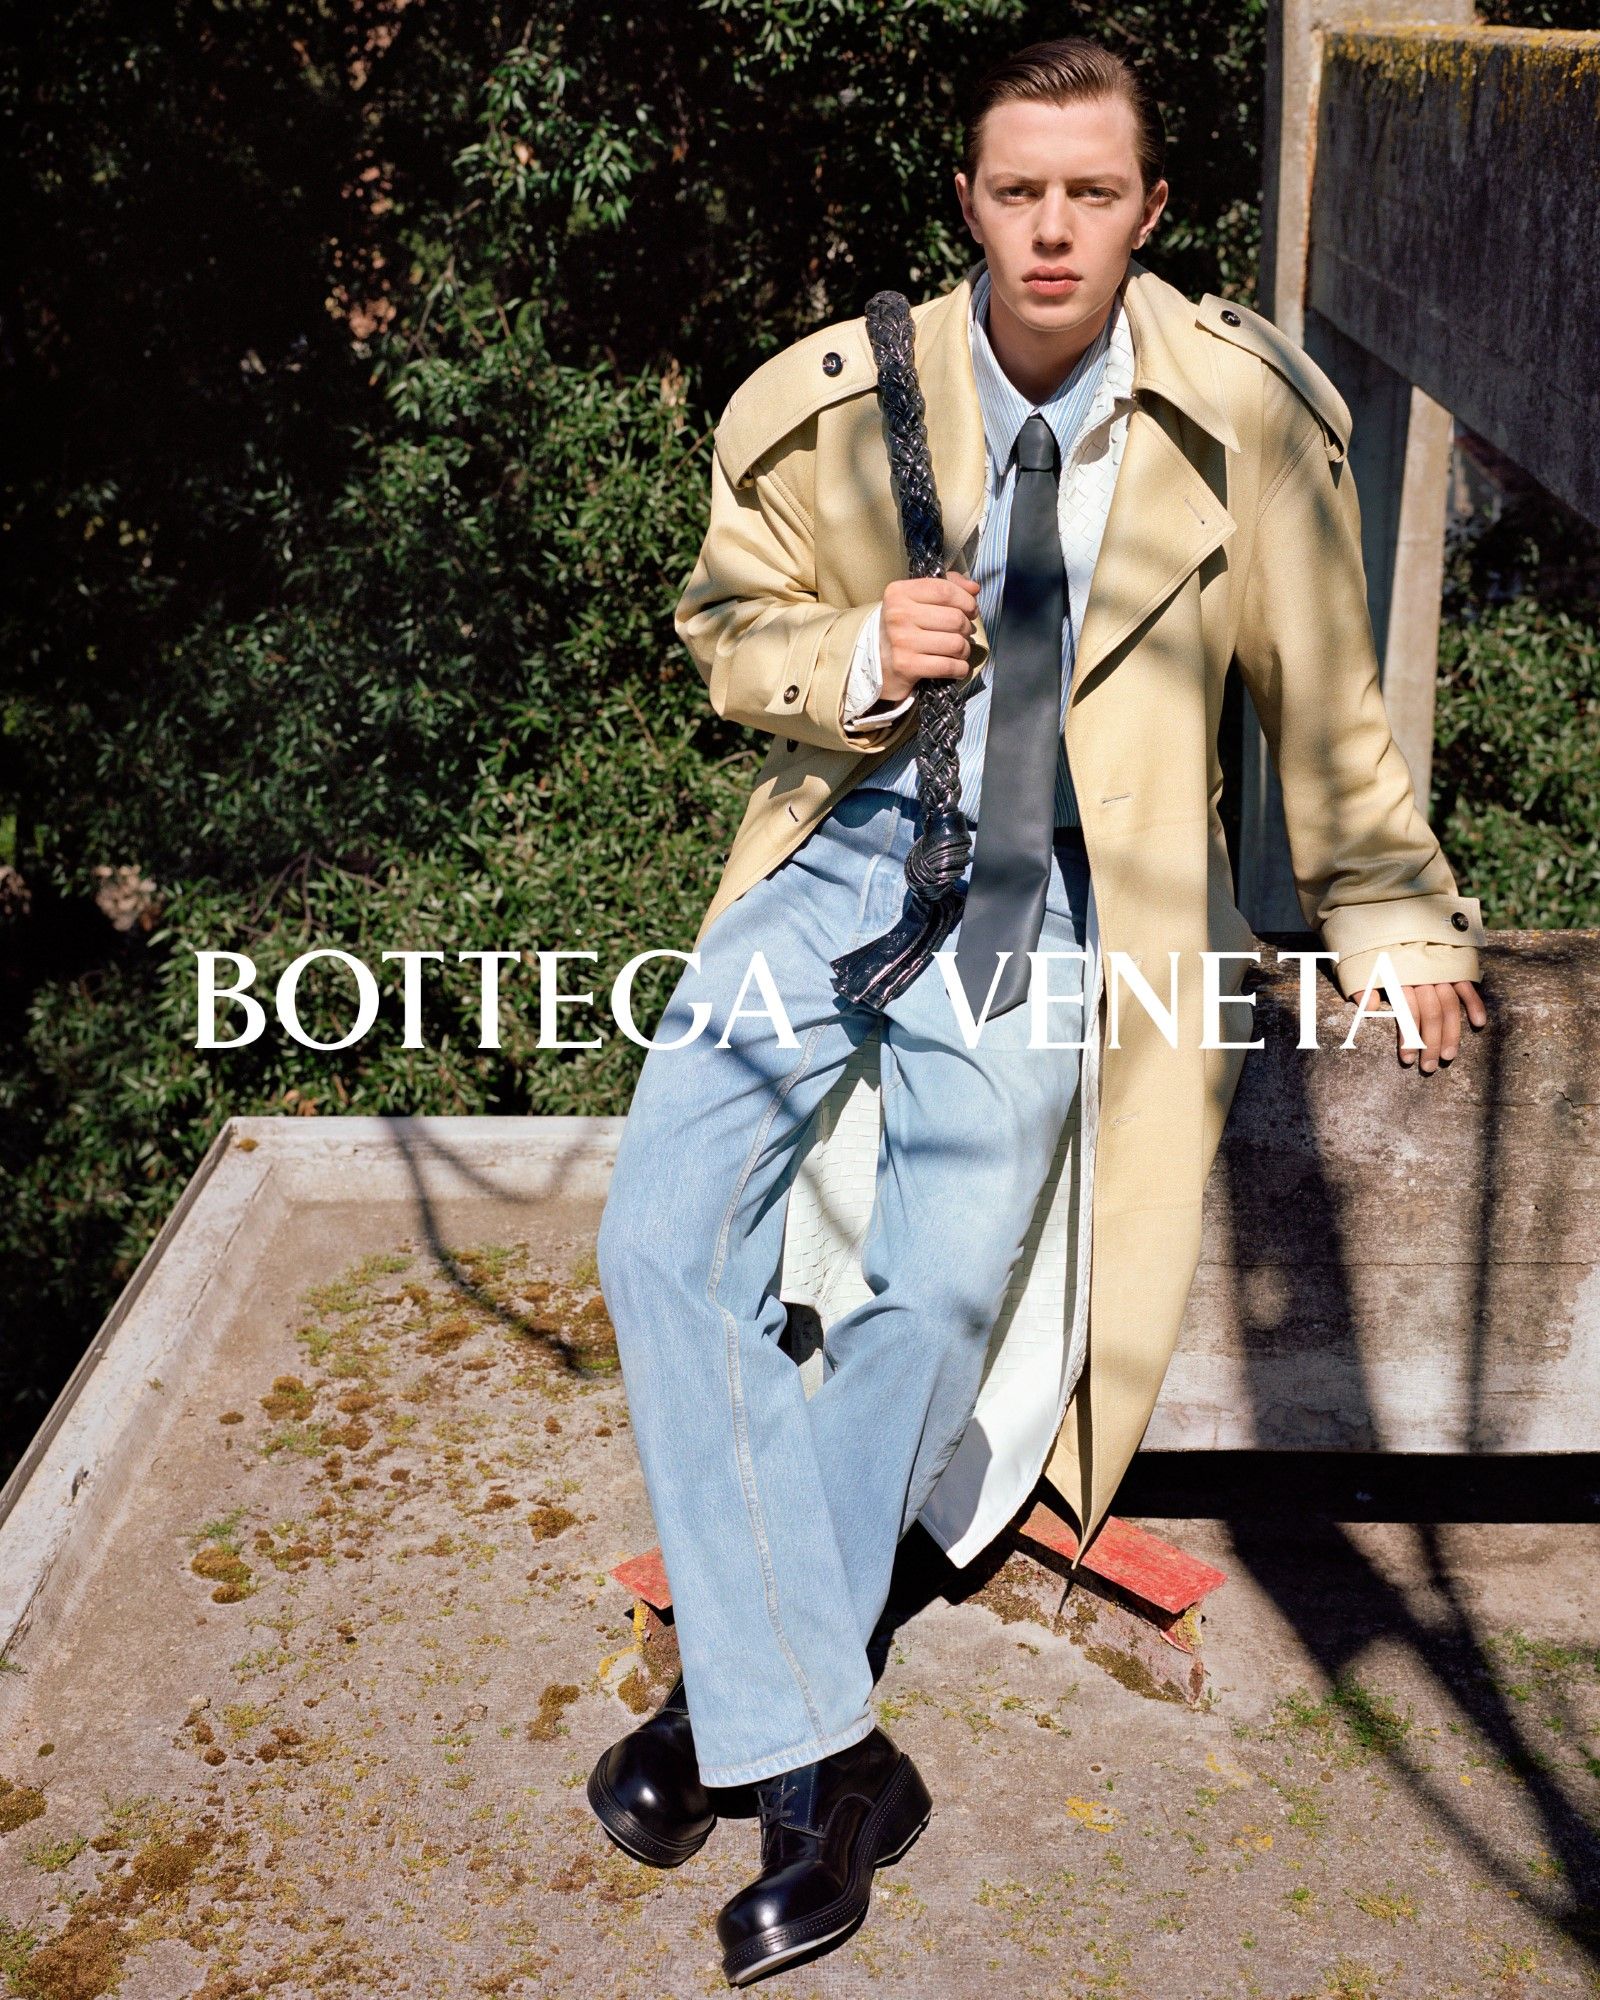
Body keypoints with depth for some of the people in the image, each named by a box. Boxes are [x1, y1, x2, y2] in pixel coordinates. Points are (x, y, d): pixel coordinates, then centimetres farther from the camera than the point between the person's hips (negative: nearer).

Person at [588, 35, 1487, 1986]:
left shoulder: (1249, 418, -6)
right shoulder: (826, 405, -4)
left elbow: (1321, 696, 6)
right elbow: (726, 628, 10)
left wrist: (1390, 917, 13)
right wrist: (856, 654, -12)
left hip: (1054, 893, -1)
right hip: (846, 853, 2)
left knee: (936, 1293, -17)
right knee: (661, 1236, -16)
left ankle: (733, 1694, 8)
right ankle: (822, 1757, -7)